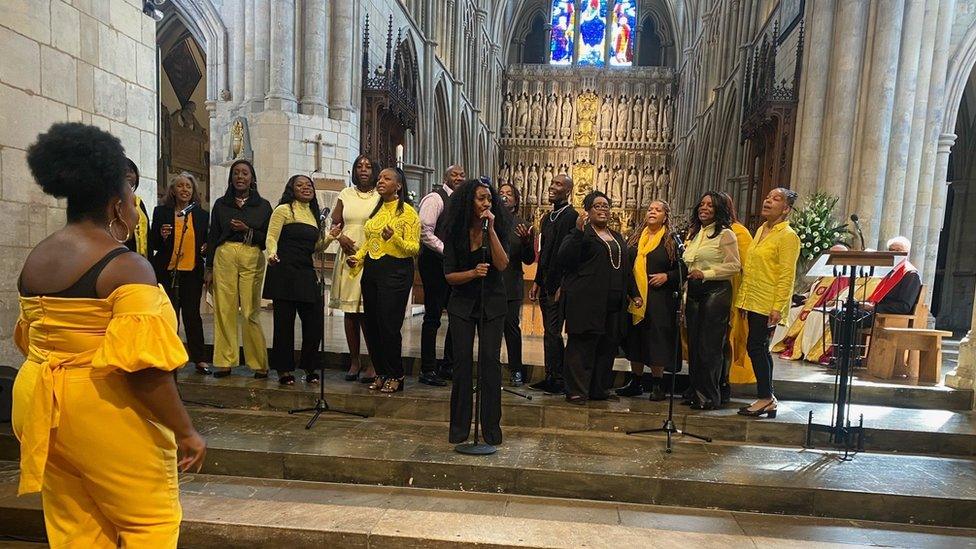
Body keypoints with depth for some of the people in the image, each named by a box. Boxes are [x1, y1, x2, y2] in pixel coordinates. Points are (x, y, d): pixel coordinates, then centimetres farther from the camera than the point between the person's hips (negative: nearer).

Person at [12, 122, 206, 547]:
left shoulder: (33, 261, 7)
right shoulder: (126, 267, -20)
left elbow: (29, 339, 17)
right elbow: (143, 365, -25)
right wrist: (185, 431, -18)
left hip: (42, 407, 8)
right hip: (106, 414, -8)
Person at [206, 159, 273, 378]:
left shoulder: (263, 206, 10)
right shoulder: (221, 204, 14)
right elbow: (212, 237, 13)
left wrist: (247, 231, -9)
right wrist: (209, 268, 7)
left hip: (252, 258, -2)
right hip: (224, 256, 2)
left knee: (251, 312, -7)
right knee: (224, 310, -2)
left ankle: (259, 364, 0)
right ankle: (224, 362, 5)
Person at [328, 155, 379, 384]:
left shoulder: (381, 196, 4)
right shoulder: (346, 194, 13)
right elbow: (335, 224, 13)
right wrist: (340, 236, -7)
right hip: (348, 256, 4)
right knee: (349, 310, 5)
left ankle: (374, 364, 1)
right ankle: (354, 361, 16)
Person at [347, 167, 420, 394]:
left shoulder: (407, 212, -5)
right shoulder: (376, 209, 16)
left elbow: (414, 248, -9)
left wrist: (394, 238, -25)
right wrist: (358, 258, 7)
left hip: (396, 271, -7)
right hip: (371, 271, 7)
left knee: (388, 325, -6)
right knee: (371, 324, 8)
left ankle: (395, 377, 10)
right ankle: (381, 373, 22)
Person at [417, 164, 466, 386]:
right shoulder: (435, 198, -8)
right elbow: (425, 231, -16)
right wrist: (446, 251, -17)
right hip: (435, 262, -8)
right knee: (432, 317, -2)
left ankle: (448, 366, 23)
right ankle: (428, 370, 8)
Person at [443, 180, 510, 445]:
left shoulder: (498, 229, -3)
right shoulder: (455, 232, -2)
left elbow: (502, 265, -17)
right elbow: (449, 275, -4)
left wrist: (491, 229, -21)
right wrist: (473, 273, -23)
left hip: (492, 303, 0)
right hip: (463, 303, 0)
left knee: (490, 360, -5)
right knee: (462, 361, -1)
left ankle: (491, 427, 6)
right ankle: (459, 427, 12)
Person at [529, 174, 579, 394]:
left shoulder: (571, 217, -12)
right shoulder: (547, 217, 16)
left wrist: (562, 286, -19)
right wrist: (537, 282, 17)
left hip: (558, 285, -9)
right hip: (545, 285, 9)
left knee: (553, 332, -5)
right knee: (549, 332, 13)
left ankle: (559, 380, 6)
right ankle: (550, 376, 22)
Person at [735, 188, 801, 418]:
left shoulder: (788, 236, -10)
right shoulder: (760, 231, 15)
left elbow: (787, 276, -15)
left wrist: (778, 308, -19)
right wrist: (743, 297, 16)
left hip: (768, 304, -8)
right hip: (754, 302, 8)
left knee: (755, 346, -7)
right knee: (761, 348, 11)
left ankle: (766, 398, 5)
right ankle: (767, 400, 19)